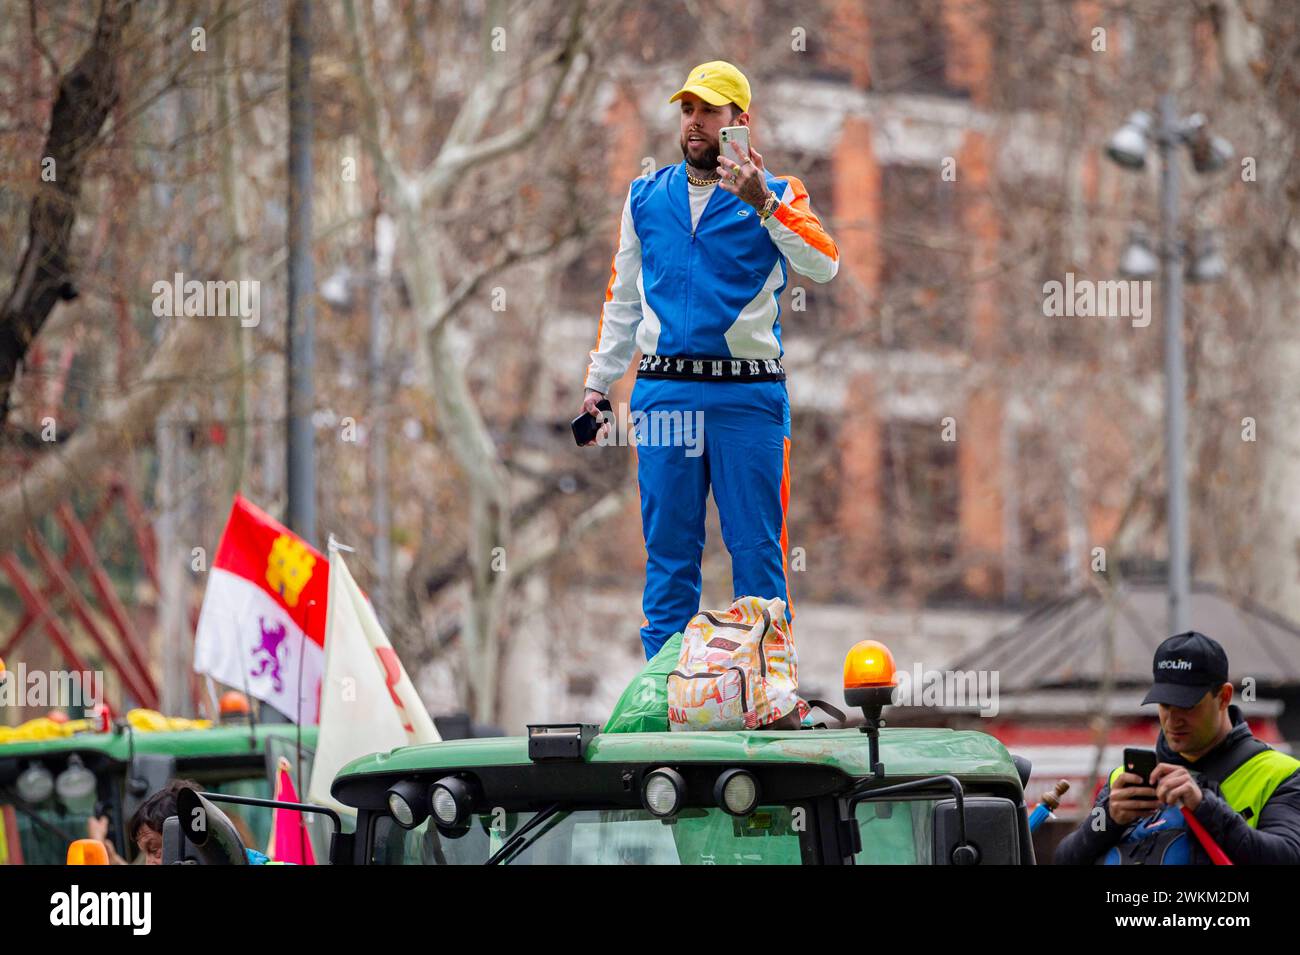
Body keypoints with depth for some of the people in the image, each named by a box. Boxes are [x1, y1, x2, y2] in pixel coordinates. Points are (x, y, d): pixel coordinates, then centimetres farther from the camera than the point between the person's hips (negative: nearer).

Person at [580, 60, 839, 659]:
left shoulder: (777, 198, 4)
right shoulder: (646, 197, 15)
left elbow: (824, 267, -14)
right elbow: (622, 299, 21)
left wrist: (763, 204, -23)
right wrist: (598, 383, 16)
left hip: (747, 395, -3)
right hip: (664, 394, 3)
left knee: (757, 549, -3)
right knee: (668, 548, 4)